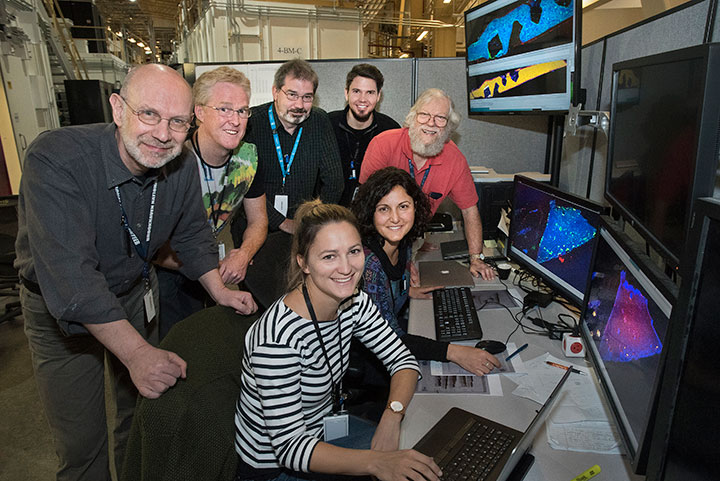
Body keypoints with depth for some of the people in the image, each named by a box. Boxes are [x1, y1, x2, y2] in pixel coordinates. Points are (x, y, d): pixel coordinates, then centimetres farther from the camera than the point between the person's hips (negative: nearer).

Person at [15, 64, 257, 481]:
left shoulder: (182, 166, -14)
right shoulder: (56, 159, -33)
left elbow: (192, 234, 1)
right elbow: (69, 275, -37)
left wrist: (219, 290, -12)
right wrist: (137, 353, -40)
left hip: (137, 292, 5)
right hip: (60, 309, -4)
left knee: (145, 405, 20)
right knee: (82, 444, 7)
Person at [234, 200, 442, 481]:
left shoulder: (354, 303, -11)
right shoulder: (278, 337, -34)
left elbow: (403, 360, -4)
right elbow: (289, 448, -30)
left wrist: (392, 417, -22)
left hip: (324, 430, 6)